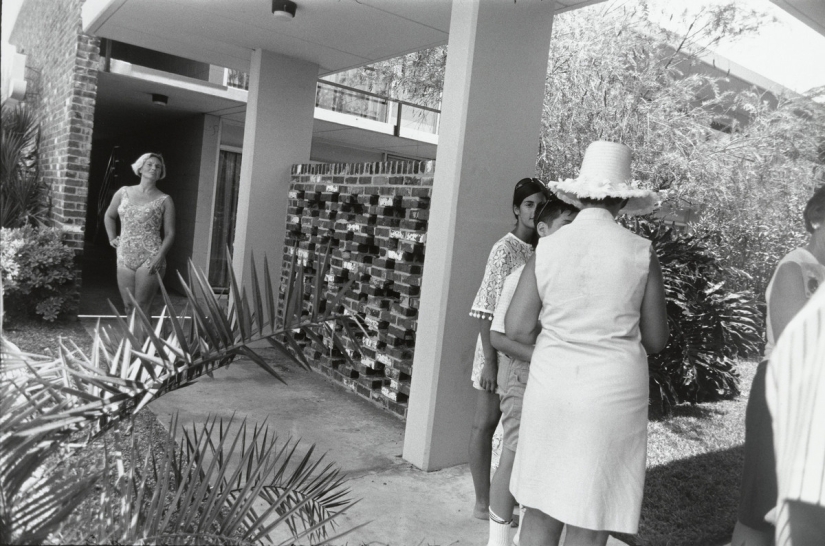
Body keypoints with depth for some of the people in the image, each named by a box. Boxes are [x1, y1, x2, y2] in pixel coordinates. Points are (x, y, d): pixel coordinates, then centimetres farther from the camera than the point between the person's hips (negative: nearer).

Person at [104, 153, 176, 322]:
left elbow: (169, 234, -3)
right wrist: (112, 238, 14)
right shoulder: (123, 193, 10)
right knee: (128, 306, 8)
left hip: (150, 259, -4)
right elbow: (109, 216, 26)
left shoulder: (164, 200, 0)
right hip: (125, 258, 4)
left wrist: (160, 257, -15)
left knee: (141, 307, -6)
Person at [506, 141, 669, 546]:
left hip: (553, 388, 2)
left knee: (542, 504, 18)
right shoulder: (641, 253, -7)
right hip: (613, 394, -2)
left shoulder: (547, 249, -3)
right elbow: (656, 339, -1)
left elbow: (517, 328, -4)